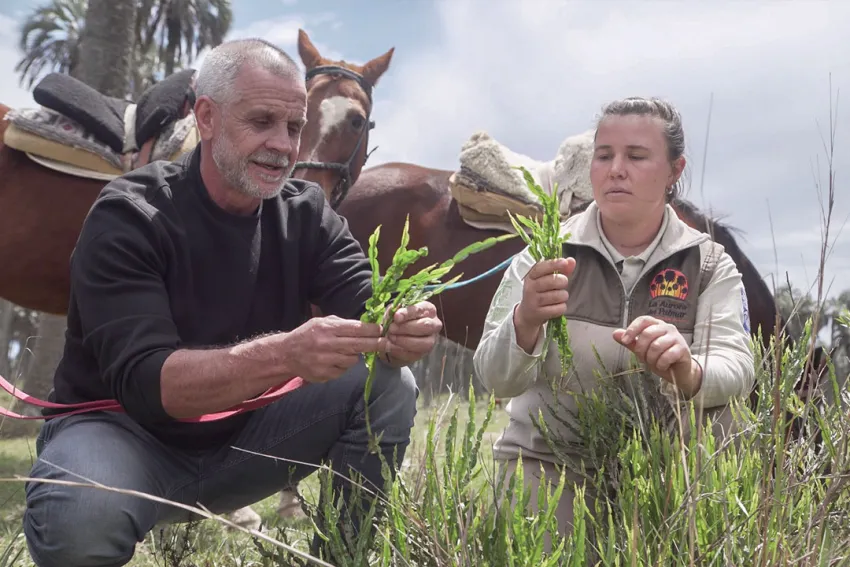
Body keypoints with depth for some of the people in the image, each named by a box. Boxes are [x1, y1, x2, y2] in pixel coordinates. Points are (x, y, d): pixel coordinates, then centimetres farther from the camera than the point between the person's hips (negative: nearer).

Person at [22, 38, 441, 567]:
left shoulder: (306, 212, -3)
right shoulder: (129, 216, -19)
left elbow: (368, 309, -12)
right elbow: (144, 381, -30)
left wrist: (402, 333, -38)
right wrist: (286, 355, -46)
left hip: (244, 438, 5)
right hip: (125, 430, -4)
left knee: (389, 387, -14)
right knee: (79, 519, -37)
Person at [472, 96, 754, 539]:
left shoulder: (709, 264, -2)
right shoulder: (548, 254, -5)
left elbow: (736, 369, -18)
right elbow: (496, 378, -15)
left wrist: (686, 372, -43)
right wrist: (526, 321, -39)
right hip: (547, 457, -2)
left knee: (709, 417, -25)